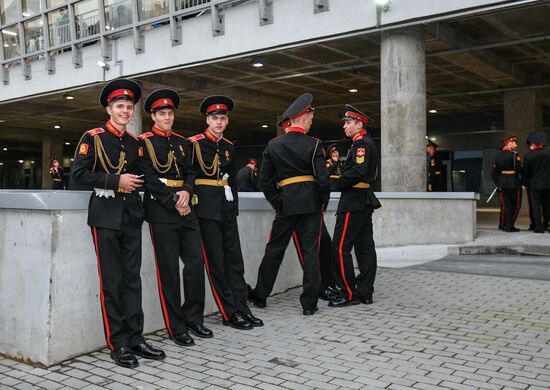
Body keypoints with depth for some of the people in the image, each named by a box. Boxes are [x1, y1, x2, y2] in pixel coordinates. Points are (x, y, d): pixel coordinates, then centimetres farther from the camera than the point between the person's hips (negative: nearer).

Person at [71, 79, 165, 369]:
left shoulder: (135, 143, 15)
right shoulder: (92, 138, -1)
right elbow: (79, 174, -9)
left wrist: (134, 182, 7)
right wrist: (115, 181, -14)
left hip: (132, 214, 5)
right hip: (106, 214, -5)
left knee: (132, 277, 6)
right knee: (111, 280, -2)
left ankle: (135, 337, 13)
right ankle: (118, 344, 6)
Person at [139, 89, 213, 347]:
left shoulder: (181, 141, 17)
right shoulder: (144, 142, -1)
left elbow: (190, 172, 13)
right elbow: (149, 179, -9)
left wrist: (186, 192, -8)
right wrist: (174, 202, -13)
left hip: (185, 208, 6)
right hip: (161, 210, -6)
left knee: (196, 262, 3)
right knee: (169, 268, -2)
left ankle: (193, 317, 17)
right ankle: (176, 327, 7)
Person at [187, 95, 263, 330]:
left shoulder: (229, 146, 15)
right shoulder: (194, 143, -3)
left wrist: (234, 202, 16)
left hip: (227, 207, 6)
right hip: (206, 208, -6)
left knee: (234, 258, 6)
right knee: (215, 260, -3)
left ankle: (242, 308, 12)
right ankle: (230, 313, 2)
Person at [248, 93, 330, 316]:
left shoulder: (273, 145, 4)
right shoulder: (313, 145, -5)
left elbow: (266, 180, 4)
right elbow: (322, 178, -9)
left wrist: (276, 204, 13)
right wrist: (324, 202, 5)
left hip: (286, 202, 2)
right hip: (311, 203, -2)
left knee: (274, 248, 13)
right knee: (310, 251, 4)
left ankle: (260, 295, 23)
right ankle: (309, 303, 8)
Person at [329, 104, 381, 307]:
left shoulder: (362, 144, -13)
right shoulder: (367, 143, 19)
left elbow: (358, 171, -25)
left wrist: (337, 182, -13)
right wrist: (341, 179, 6)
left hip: (354, 202, -10)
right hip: (365, 202, 10)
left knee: (341, 247, -7)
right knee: (364, 247, 9)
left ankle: (349, 294, -4)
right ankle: (365, 292, 14)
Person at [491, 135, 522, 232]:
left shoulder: (498, 154, 7)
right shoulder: (514, 154, -10)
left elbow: (494, 170, 7)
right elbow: (518, 169, -18)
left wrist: (497, 182, 14)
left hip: (503, 183, 6)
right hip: (514, 183, -5)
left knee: (505, 205, 11)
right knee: (516, 205, 5)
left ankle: (503, 225, 12)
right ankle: (510, 225, 4)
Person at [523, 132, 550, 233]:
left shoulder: (528, 155, -9)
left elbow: (525, 171, -6)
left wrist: (526, 183, 5)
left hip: (534, 185, -3)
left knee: (536, 205, 1)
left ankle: (539, 226, -2)